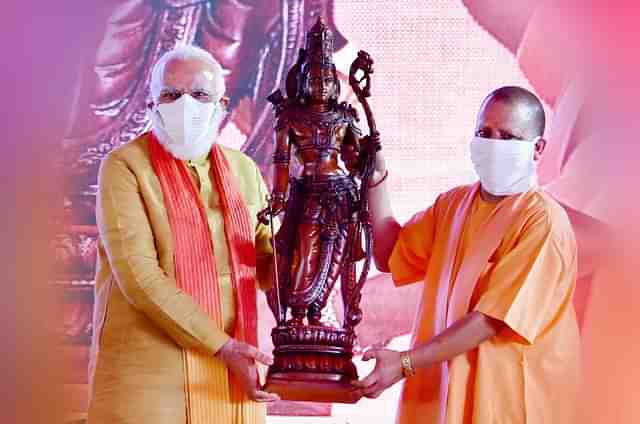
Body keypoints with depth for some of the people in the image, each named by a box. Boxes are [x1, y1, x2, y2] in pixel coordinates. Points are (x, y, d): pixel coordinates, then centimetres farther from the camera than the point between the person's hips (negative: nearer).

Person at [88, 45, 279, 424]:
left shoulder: (243, 170, 9)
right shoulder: (125, 166, -7)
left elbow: (270, 267, 9)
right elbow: (138, 274, -16)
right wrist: (223, 346, -20)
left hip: (234, 372, 5)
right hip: (147, 372, -4)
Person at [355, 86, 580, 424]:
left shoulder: (543, 221, -17)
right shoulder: (453, 202, 6)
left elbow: (492, 319, -22)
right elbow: (390, 258, 13)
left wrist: (405, 363, -27)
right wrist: (376, 180, 2)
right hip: (440, 383, 6)